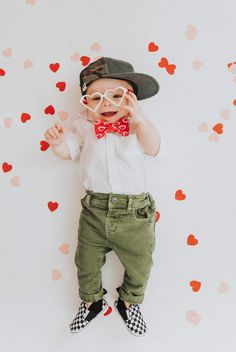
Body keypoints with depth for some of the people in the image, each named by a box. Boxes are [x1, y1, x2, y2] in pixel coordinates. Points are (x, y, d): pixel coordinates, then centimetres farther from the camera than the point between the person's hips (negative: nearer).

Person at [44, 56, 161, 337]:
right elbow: (68, 151, 4)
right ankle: (92, 302, 49)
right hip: (94, 211, 2)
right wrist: (57, 141, -18)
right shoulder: (84, 126, 2)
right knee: (86, 263, 19)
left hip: (135, 212, -1)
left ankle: (129, 302, 49)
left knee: (139, 266, 17)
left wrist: (138, 118, -32)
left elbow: (153, 148, -17)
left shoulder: (137, 125, -3)